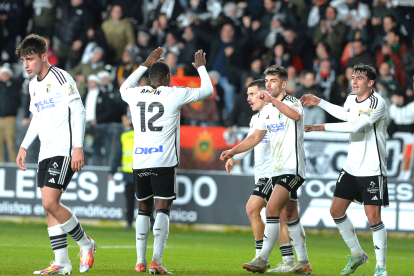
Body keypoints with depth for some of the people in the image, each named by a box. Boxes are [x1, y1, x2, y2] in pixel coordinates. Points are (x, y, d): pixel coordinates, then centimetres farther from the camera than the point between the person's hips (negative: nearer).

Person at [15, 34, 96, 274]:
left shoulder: (61, 78, -9)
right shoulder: (33, 84, 16)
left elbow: (79, 111, -12)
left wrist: (78, 147, -18)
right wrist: (24, 147, 20)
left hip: (64, 151, -9)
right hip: (46, 153, 9)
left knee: (50, 203, -16)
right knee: (49, 207, 3)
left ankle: (86, 244, 2)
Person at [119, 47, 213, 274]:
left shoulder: (135, 94, 8)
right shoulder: (174, 95, -2)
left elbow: (124, 88, 35)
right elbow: (207, 91, 10)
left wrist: (146, 64, 39)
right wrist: (201, 67, 27)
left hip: (139, 162, 4)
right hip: (163, 162, -4)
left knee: (143, 208, 14)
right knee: (162, 209, -5)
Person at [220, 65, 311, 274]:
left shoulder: (292, 102, -10)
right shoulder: (266, 110, 14)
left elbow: (296, 115, -35)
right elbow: (256, 137, 22)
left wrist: (272, 99, -39)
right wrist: (233, 151, 11)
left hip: (292, 168, -9)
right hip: (277, 169, 9)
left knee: (272, 209, -17)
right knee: (289, 215, 11)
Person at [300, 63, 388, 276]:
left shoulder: (377, 103, -17)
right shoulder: (351, 99, 6)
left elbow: (355, 125, -28)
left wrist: (322, 127, -25)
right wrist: (319, 102, 31)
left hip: (372, 169, -8)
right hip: (351, 167, 8)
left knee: (373, 217, -10)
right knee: (336, 210, 6)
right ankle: (357, 254, 23)